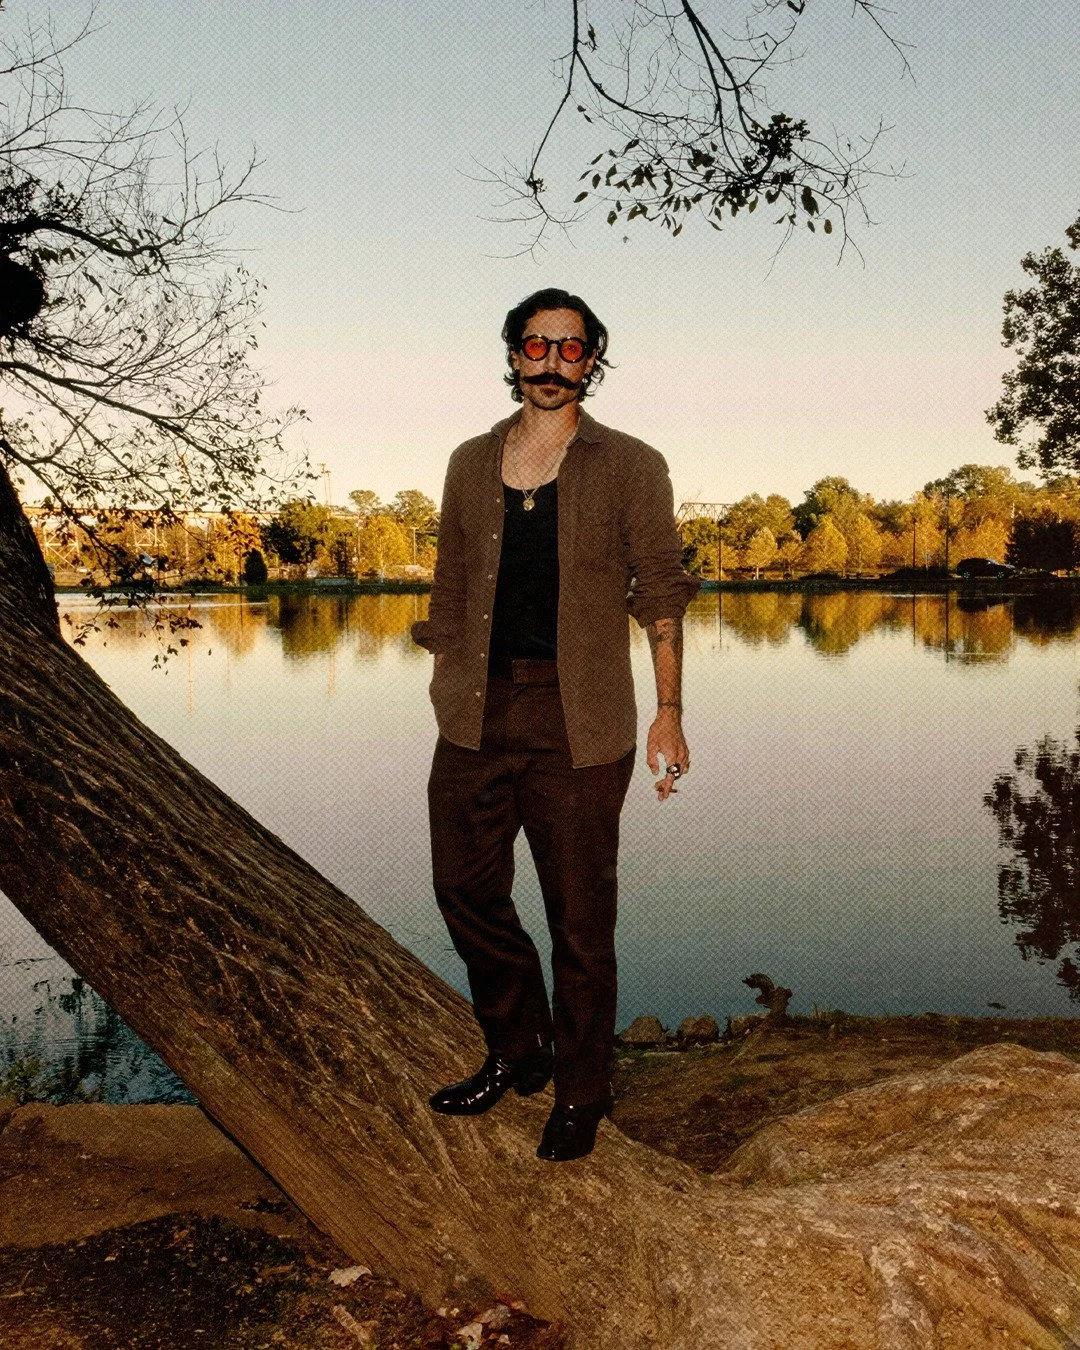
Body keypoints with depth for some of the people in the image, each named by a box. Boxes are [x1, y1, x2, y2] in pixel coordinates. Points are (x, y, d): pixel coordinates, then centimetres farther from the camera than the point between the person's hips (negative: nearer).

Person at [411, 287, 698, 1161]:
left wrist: (669, 712, -7)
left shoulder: (630, 468, 2)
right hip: (477, 714, 4)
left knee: (580, 917, 4)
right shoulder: (471, 464, 12)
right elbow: (451, 591, 16)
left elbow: (661, 595, 0)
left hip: (576, 722, -4)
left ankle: (580, 1097, 23)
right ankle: (515, 1054, 35)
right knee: (467, 891, 12)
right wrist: (446, 695, 13)